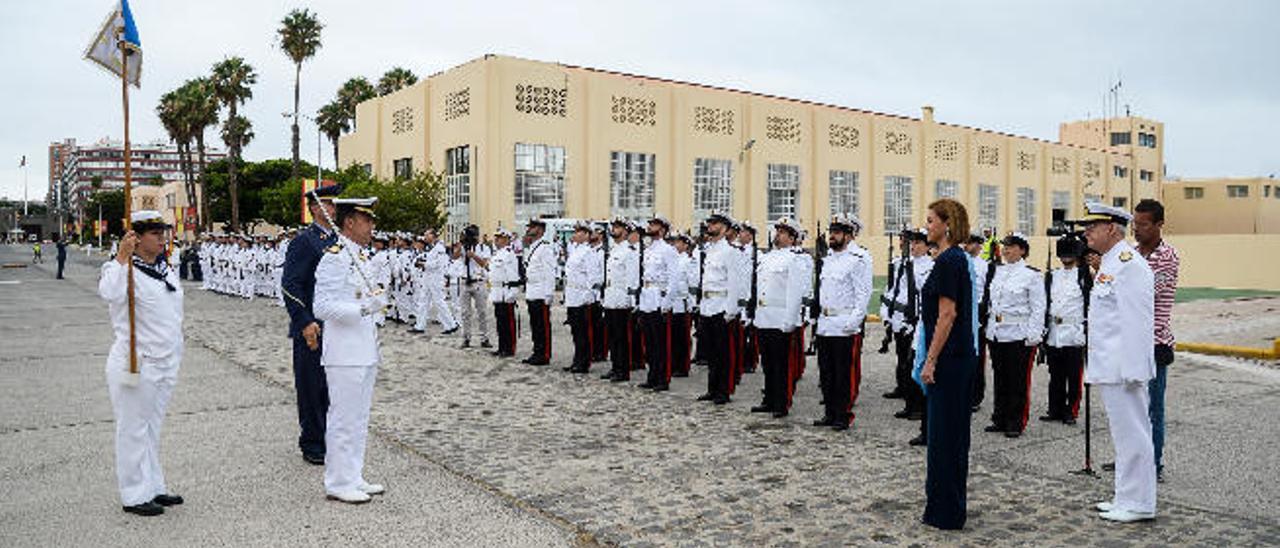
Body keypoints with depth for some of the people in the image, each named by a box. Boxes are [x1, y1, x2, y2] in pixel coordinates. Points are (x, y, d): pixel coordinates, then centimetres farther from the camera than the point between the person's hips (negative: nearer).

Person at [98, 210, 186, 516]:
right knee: (134, 430, 2)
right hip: (135, 364, -8)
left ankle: (153, 488, 28)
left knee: (153, 428, 17)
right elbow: (108, 293, -37)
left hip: (166, 362, 8)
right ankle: (134, 496, 12)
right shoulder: (125, 270, -14)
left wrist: (175, 354, 21)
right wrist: (121, 259, -39)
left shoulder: (166, 270, 11)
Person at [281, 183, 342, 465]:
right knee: (312, 388, 3)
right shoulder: (304, 241, -10)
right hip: (312, 329, -7)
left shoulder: (339, 240, 12)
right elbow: (290, 286, -15)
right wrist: (305, 322, -20)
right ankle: (312, 445, 14)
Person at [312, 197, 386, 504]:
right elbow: (323, 308, -20)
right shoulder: (333, 259, -15)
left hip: (365, 350, 9)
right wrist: (365, 307, -25)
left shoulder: (362, 256, 14)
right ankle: (338, 483, 11)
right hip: (344, 354, -9)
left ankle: (354, 478, 25)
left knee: (360, 418, 15)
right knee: (344, 418, 0)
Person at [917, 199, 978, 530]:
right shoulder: (959, 258, 14)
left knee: (944, 432, -2)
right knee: (955, 431, 15)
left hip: (948, 358, -10)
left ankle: (946, 513, 6)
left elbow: (947, 314, -20)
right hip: (962, 355, 10)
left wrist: (930, 360, -19)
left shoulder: (947, 261, -16)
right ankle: (953, 506, 25)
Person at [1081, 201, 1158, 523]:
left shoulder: (1128, 264, -15)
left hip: (1123, 368, -11)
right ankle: (1126, 498, 25)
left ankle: (1139, 504, 7)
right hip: (1109, 368, 11)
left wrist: (1131, 369, -23)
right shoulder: (1109, 264, 17)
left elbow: (1137, 321, -21)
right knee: (1124, 433, 16)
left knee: (1132, 433, -2)